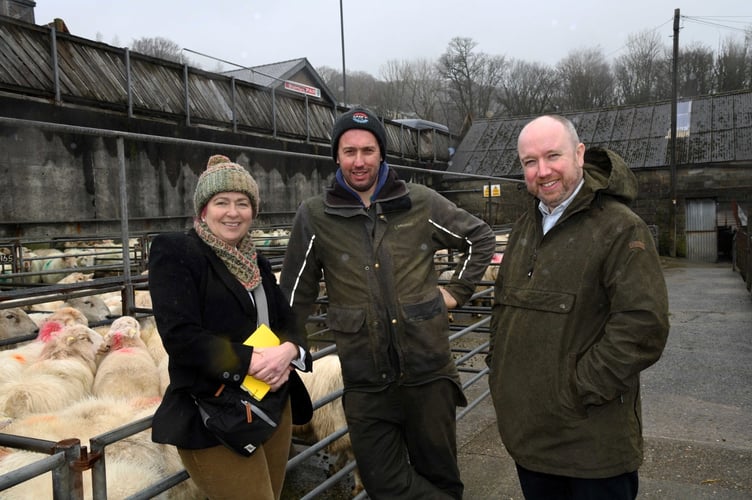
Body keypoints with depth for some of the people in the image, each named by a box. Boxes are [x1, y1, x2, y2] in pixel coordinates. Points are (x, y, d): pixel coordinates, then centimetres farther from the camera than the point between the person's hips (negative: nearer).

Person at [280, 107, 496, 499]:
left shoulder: (421, 203, -1)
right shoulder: (314, 217, -2)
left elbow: (480, 238, 13)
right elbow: (296, 293, 5)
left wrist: (457, 291, 7)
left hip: (428, 370, 1)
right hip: (366, 382, 0)